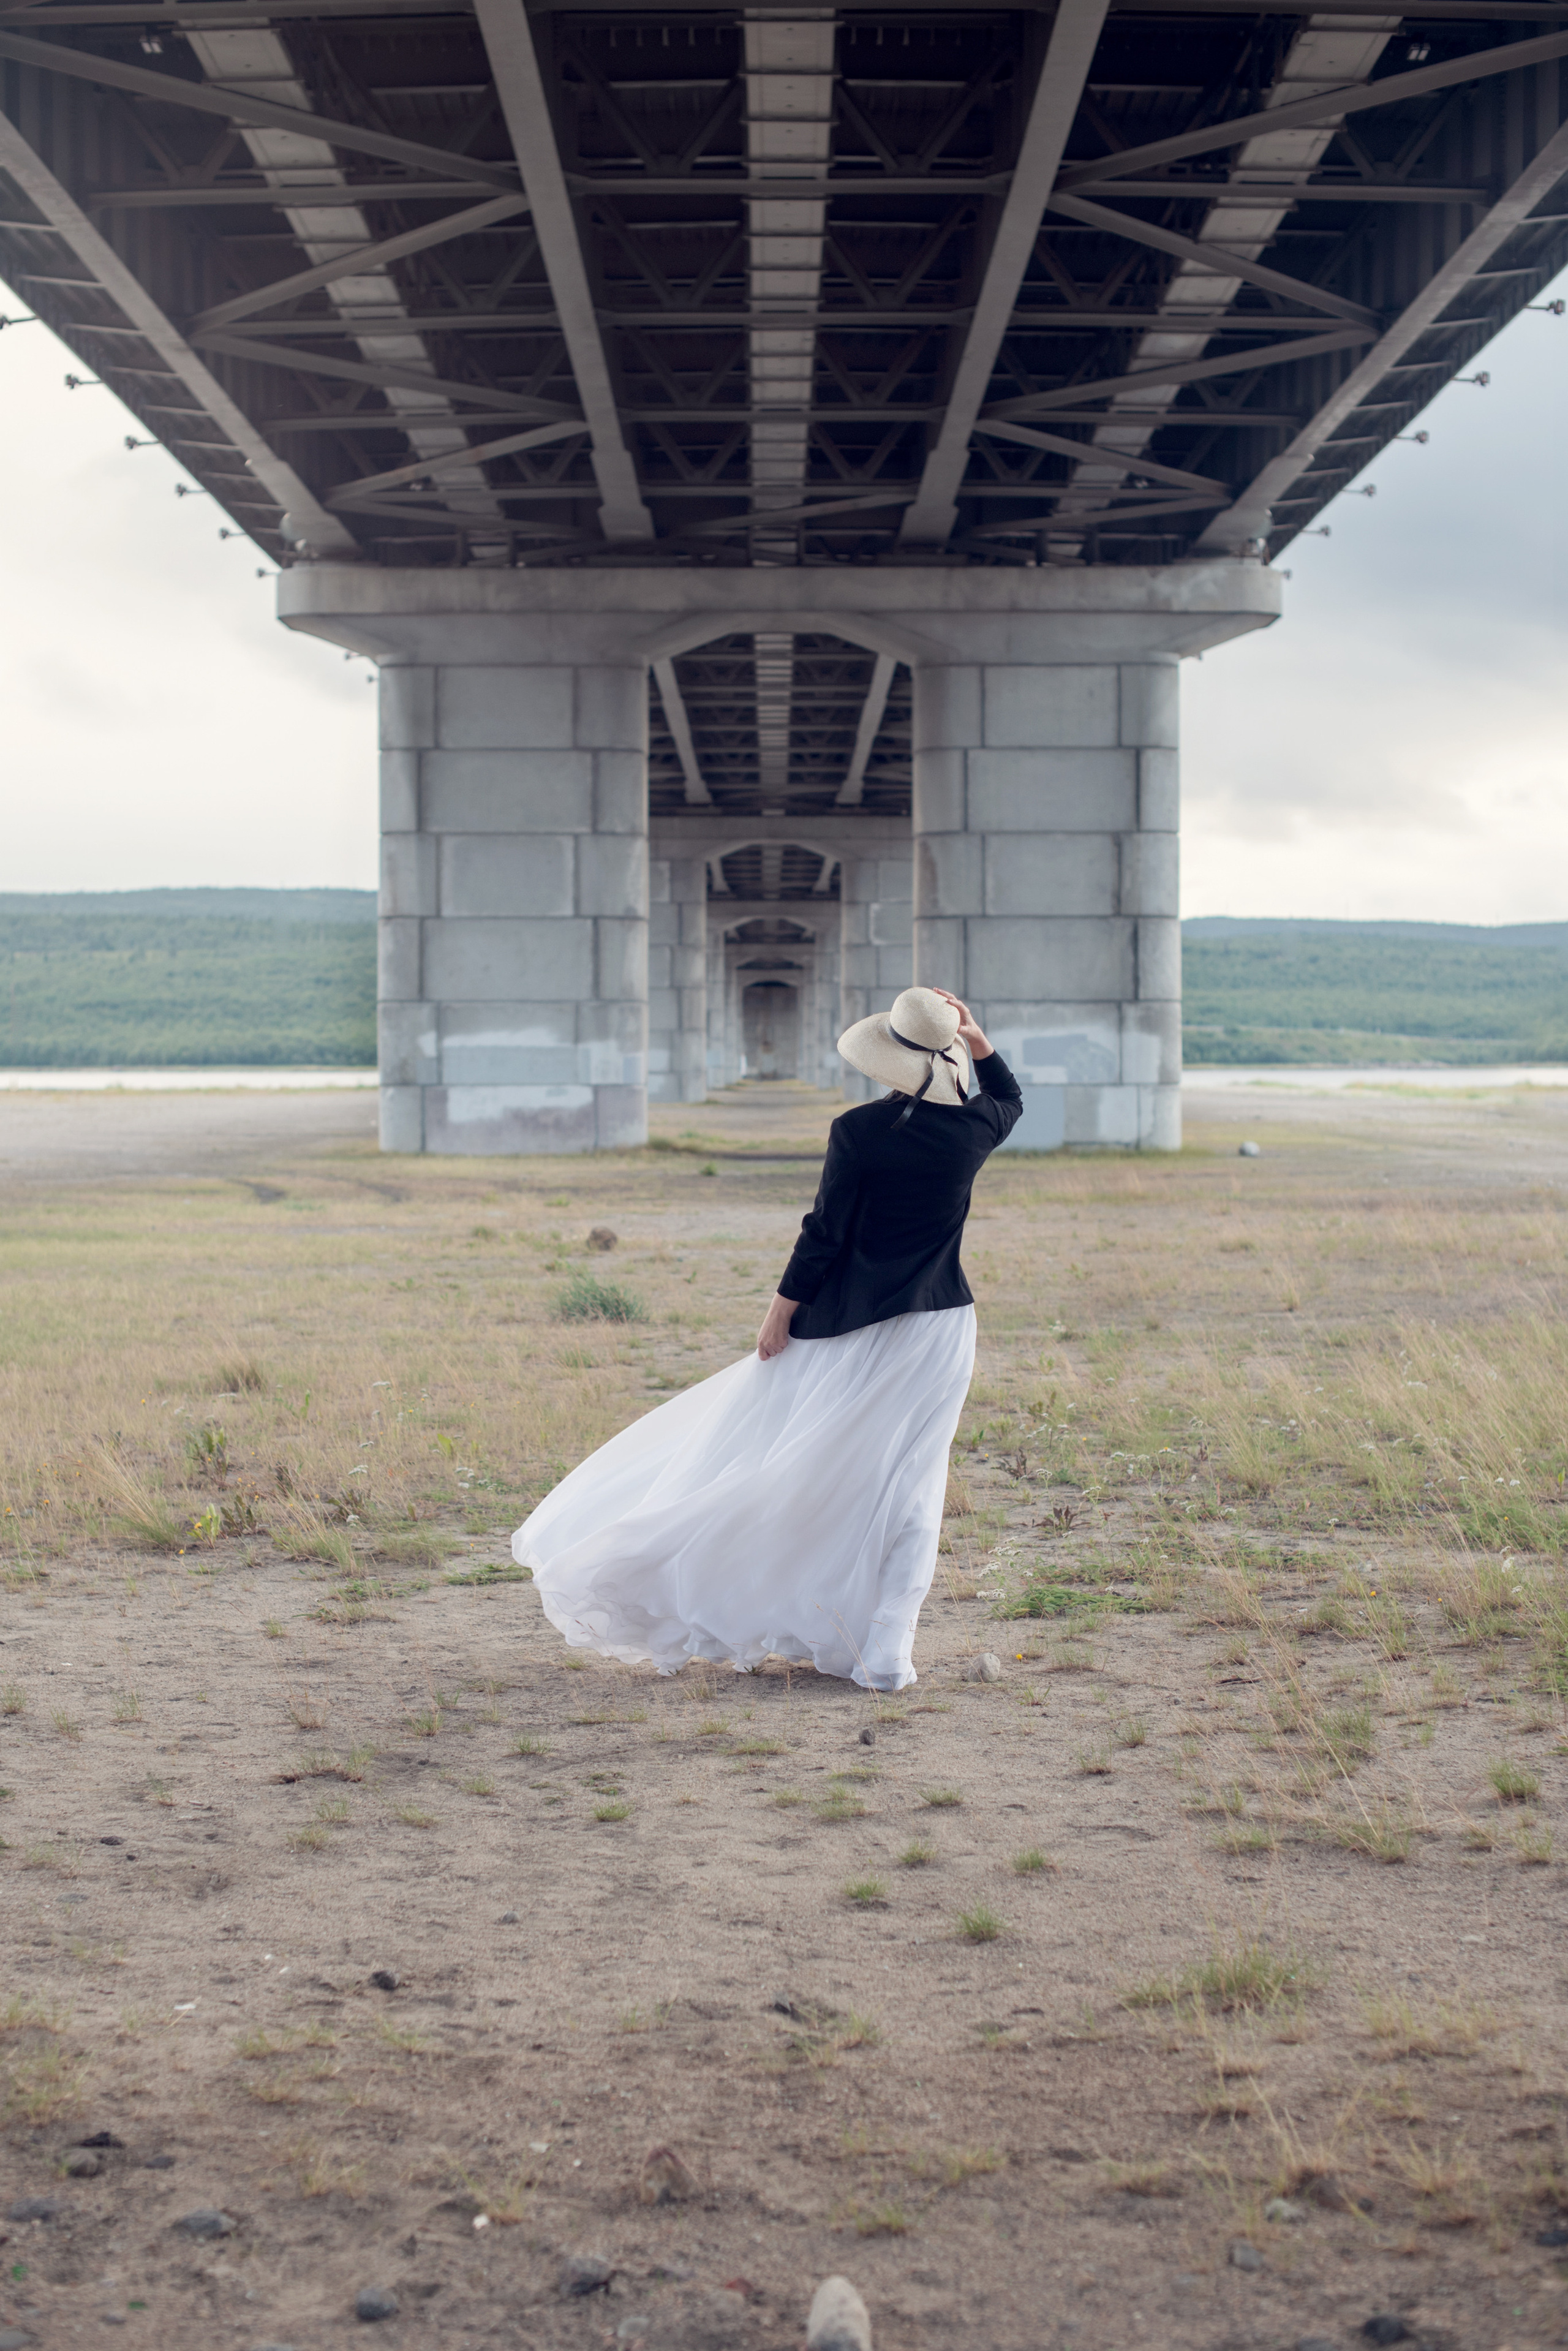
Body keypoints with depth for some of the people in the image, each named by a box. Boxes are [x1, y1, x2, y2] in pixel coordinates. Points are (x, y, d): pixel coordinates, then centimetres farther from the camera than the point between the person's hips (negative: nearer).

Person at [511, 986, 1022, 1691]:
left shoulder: (858, 1131, -13)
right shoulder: (972, 1129, -3)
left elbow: (825, 1233, -10)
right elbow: (1008, 1098, 22)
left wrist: (782, 1310, -1)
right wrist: (976, 1038, 10)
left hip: (848, 1326, -2)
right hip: (938, 1327, 2)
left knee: (765, 1454, 9)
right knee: (908, 1487, 5)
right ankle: (885, 1653, -1)